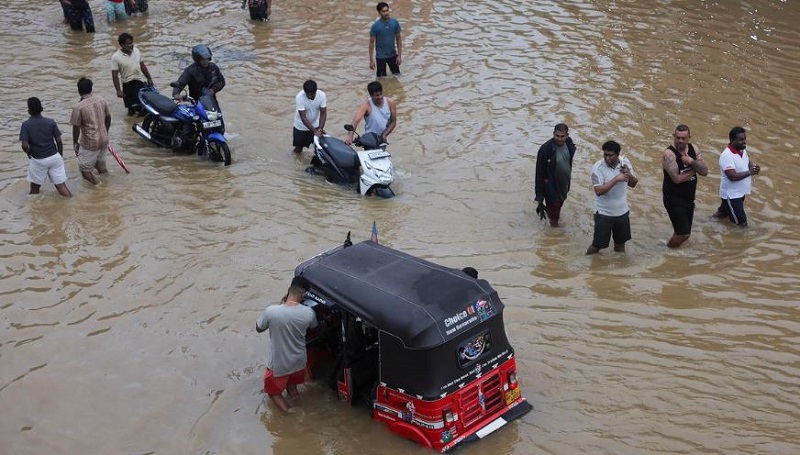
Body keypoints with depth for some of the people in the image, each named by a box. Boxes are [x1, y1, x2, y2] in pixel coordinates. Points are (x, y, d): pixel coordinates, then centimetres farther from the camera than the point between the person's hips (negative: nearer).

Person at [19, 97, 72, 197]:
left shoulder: (26, 125, -10)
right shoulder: (51, 122, -4)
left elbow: (25, 146, -17)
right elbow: (59, 141, -3)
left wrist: (29, 154, 4)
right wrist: (60, 156, 12)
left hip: (38, 160, -2)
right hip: (54, 157, 2)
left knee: (35, 187, 17)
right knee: (61, 185, 6)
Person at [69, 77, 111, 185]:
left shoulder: (78, 107, -19)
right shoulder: (101, 100, -3)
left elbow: (76, 128, -13)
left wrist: (75, 143, 2)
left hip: (90, 143, -6)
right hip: (104, 139, 6)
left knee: (85, 168, 9)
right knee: (100, 164, 26)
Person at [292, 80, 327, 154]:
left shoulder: (322, 95, -24)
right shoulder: (299, 97, -31)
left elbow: (323, 114, -19)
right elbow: (303, 117, -31)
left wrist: (320, 128, -34)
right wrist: (315, 131, -38)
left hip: (315, 124, 2)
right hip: (301, 125, -2)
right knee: (299, 147, 9)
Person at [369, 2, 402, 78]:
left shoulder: (395, 22, -7)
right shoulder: (375, 26, -15)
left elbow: (398, 39, 1)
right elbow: (371, 43, -9)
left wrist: (399, 55, -2)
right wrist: (371, 60, -10)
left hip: (393, 55, 3)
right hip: (380, 57, -3)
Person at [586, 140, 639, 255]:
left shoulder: (625, 162, -5)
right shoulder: (597, 168, -20)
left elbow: (633, 184, 4)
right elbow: (598, 191, -28)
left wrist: (629, 175, -18)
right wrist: (616, 179, -32)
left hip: (622, 211, 5)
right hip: (604, 213, -4)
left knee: (620, 243, 21)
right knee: (597, 245, 6)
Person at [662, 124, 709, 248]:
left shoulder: (693, 149, 0)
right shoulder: (669, 153, -20)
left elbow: (705, 171, -6)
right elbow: (677, 179, -25)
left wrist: (691, 162, -23)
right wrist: (694, 170, -11)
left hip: (689, 198, 7)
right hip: (674, 199, -7)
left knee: (684, 232, 14)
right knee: (683, 234, -8)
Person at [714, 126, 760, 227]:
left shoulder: (742, 150, 0)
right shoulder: (727, 155, -28)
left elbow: (748, 161, 17)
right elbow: (733, 176, -33)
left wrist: (754, 166, -7)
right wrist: (750, 172, -24)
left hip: (740, 192, 9)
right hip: (731, 194, -9)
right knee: (742, 224, -5)